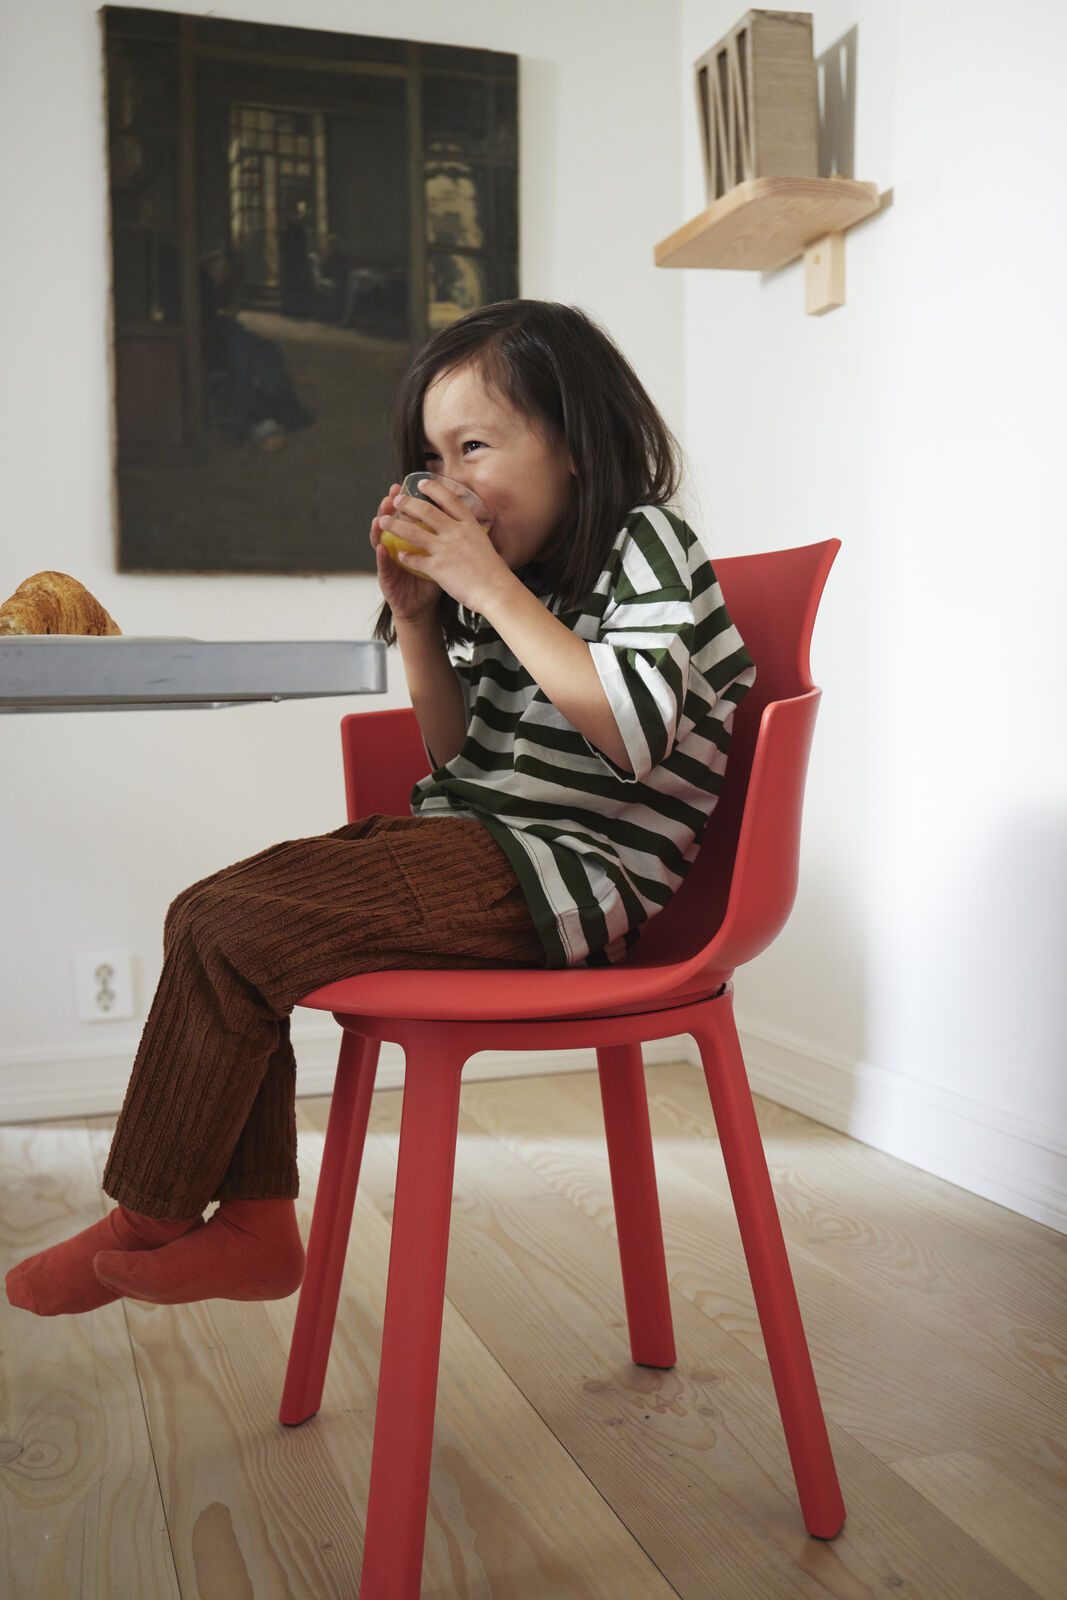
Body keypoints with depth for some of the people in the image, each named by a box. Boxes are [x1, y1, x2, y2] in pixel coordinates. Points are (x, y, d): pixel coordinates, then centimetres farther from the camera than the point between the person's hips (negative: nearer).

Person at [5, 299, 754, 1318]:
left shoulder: (644, 545, -6)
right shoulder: (534, 575, 17)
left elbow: (637, 734, -23)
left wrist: (496, 592, -19)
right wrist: (416, 616, 4)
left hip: (573, 872, -9)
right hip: (473, 846, 9)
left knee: (230, 930, -18)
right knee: (205, 913, 0)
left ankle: (145, 1226, 2)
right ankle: (255, 1222, 0)